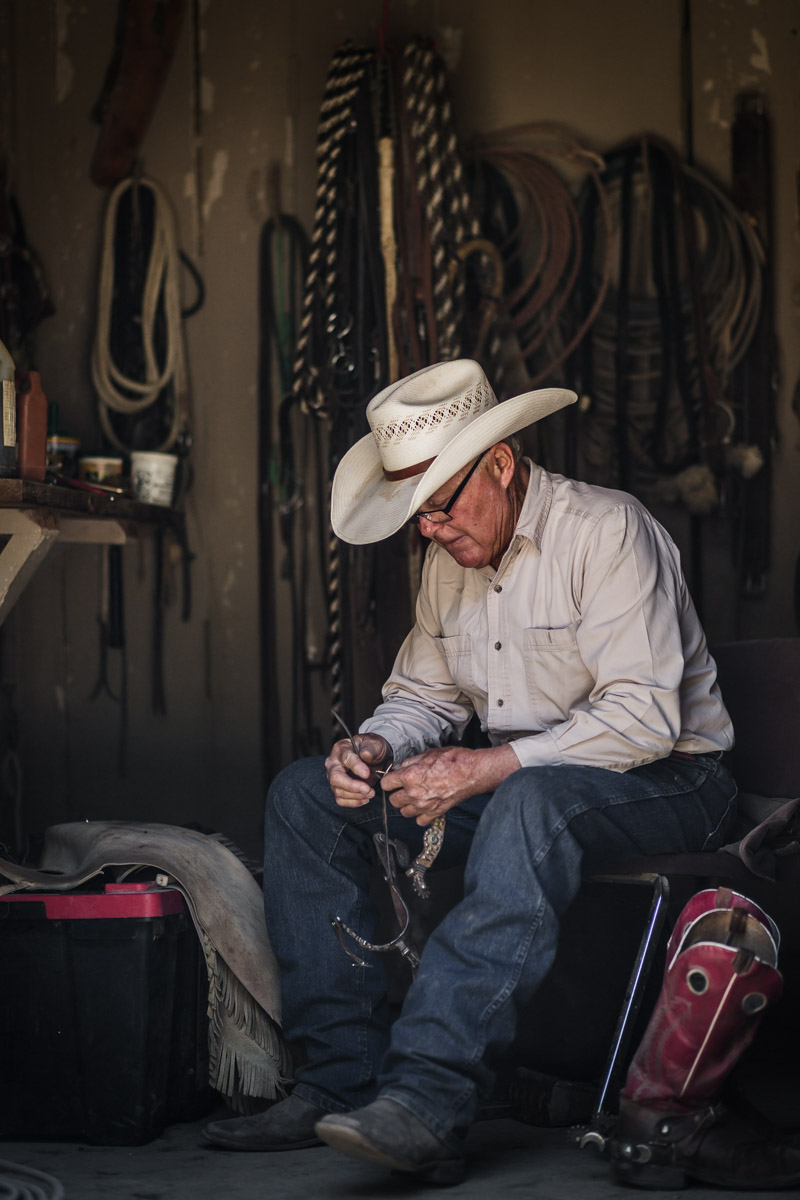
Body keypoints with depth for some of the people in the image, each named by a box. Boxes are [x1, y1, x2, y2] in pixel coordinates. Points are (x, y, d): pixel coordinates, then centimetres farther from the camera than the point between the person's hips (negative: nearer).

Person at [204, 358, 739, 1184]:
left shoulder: (606, 530, -17)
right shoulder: (450, 559, 7)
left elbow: (644, 717, -25)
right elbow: (422, 693, 16)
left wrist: (490, 768, -29)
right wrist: (375, 746, -8)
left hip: (667, 785, -8)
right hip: (511, 783, 8)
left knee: (532, 802, -42)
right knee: (306, 794, -3)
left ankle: (430, 1093, -49)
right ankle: (342, 1077, -13)